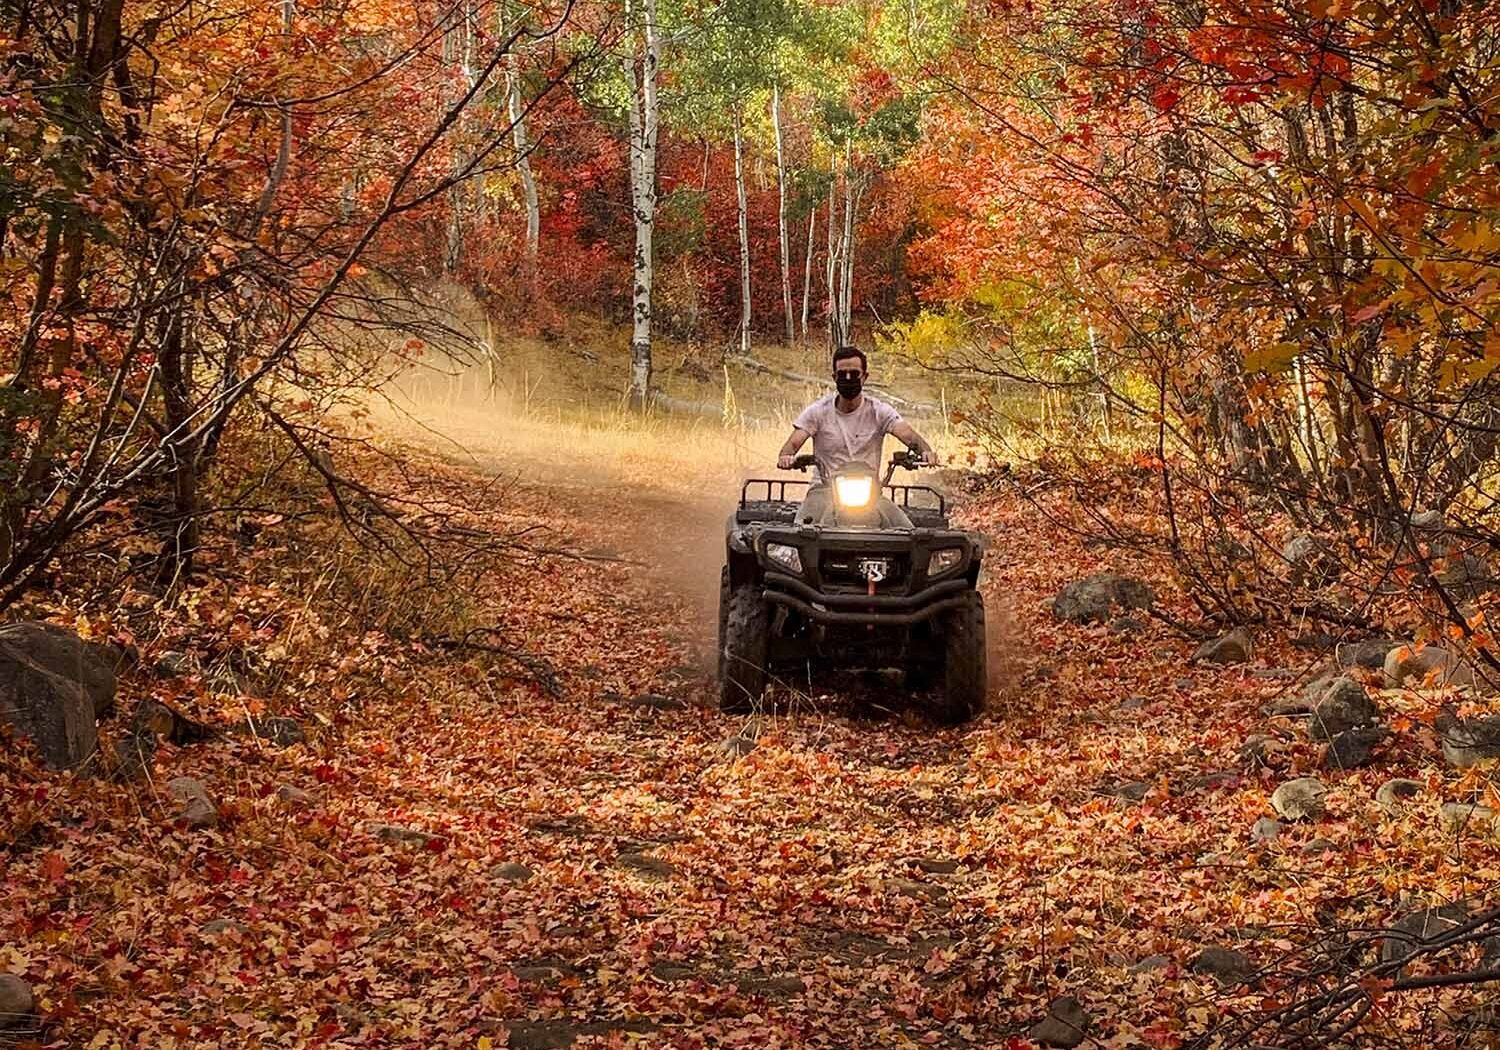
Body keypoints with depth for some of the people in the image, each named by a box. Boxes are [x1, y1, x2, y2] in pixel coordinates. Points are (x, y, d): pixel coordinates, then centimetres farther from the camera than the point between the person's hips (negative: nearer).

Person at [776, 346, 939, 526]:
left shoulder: (878, 411, 2)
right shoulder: (818, 411, 2)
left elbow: (907, 434, -13)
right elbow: (793, 442, -8)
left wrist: (925, 450, -36)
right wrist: (786, 457, -34)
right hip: (825, 490, -1)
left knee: (906, 531, -19)